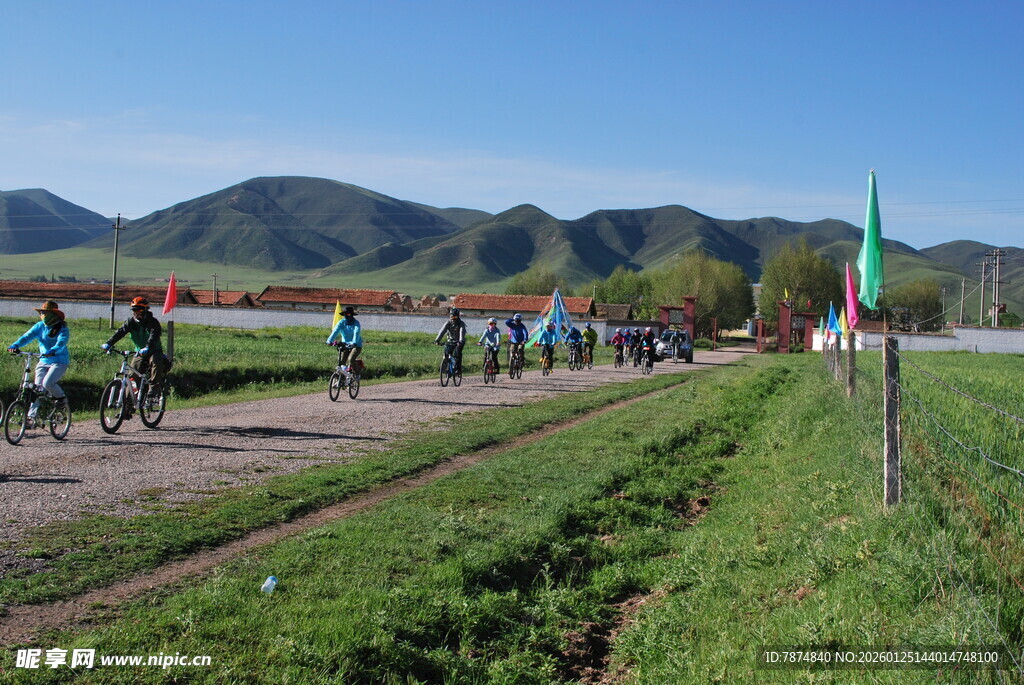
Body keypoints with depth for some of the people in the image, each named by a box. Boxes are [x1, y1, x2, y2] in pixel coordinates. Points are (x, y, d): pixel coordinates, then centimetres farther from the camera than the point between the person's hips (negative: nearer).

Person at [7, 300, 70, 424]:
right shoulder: (40, 326, 4)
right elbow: (27, 336, -9)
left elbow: (61, 343, -26)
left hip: (59, 361, -5)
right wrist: (15, 345, -28)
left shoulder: (63, 329, -9)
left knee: (47, 383, -25)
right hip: (43, 361, 5)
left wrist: (52, 351, -47)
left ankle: (61, 397, 4)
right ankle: (32, 416, 4)